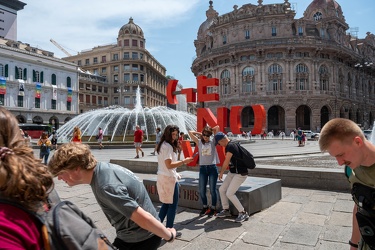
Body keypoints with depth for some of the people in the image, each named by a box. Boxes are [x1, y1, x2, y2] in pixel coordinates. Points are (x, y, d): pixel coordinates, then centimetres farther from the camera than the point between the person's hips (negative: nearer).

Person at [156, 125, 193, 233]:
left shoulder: (162, 145, 13)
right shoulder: (168, 146, -17)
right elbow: (169, 165, -23)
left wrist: (175, 173, 16)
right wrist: (184, 161, -20)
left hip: (162, 177, 10)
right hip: (169, 178, -9)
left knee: (166, 203, 18)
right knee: (173, 204, 1)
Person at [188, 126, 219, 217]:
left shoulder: (213, 142, 2)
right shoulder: (199, 142, 7)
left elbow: (218, 127, -4)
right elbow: (190, 132, 3)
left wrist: (210, 130, 10)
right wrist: (199, 133, 11)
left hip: (212, 167, -2)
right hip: (202, 168, 2)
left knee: (212, 190, 4)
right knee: (201, 190, 7)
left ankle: (213, 208, 21)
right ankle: (205, 207, 28)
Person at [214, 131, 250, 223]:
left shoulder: (230, 146, -23)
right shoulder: (229, 145, 6)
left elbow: (226, 163, -20)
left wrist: (221, 173, -7)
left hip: (240, 174, -10)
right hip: (232, 172, 10)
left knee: (229, 193, -13)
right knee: (221, 189, 10)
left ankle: (243, 213, 1)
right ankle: (226, 210, 25)